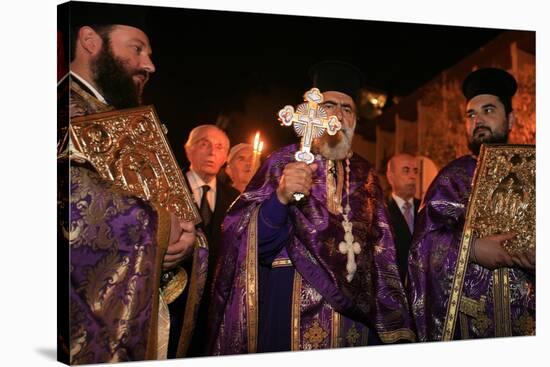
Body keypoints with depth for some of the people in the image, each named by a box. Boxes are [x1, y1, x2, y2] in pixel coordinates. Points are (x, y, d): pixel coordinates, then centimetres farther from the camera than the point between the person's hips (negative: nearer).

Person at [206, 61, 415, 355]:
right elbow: (254, 243, -11)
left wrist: (392, 328, 8)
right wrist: (281, 197, -30)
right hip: (294, 314, -4)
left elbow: (380, 253, 14)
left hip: (357, 316, 4)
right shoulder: (284, 163, -1)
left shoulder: (364, 175, 11)